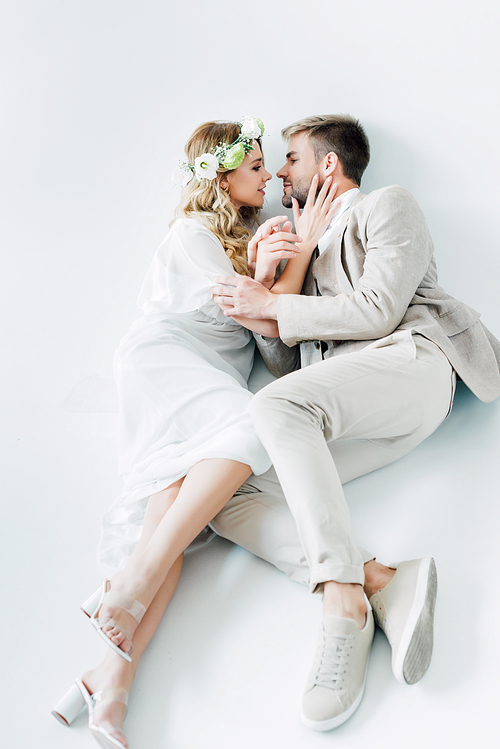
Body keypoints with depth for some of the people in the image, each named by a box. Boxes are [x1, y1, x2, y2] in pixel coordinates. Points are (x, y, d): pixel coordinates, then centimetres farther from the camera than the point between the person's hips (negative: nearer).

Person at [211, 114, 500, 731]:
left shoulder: (387, 207, 15)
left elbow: (377, 311, -4)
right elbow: (283, 363, 24)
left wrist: (271, 305, 1)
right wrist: (265, 282, 8)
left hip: (410, 363, -6)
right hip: (341, 413, 7)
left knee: (276, 404, -35)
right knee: (226, 498, -17)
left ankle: (343, 598, -38)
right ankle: (382, 581, -31)